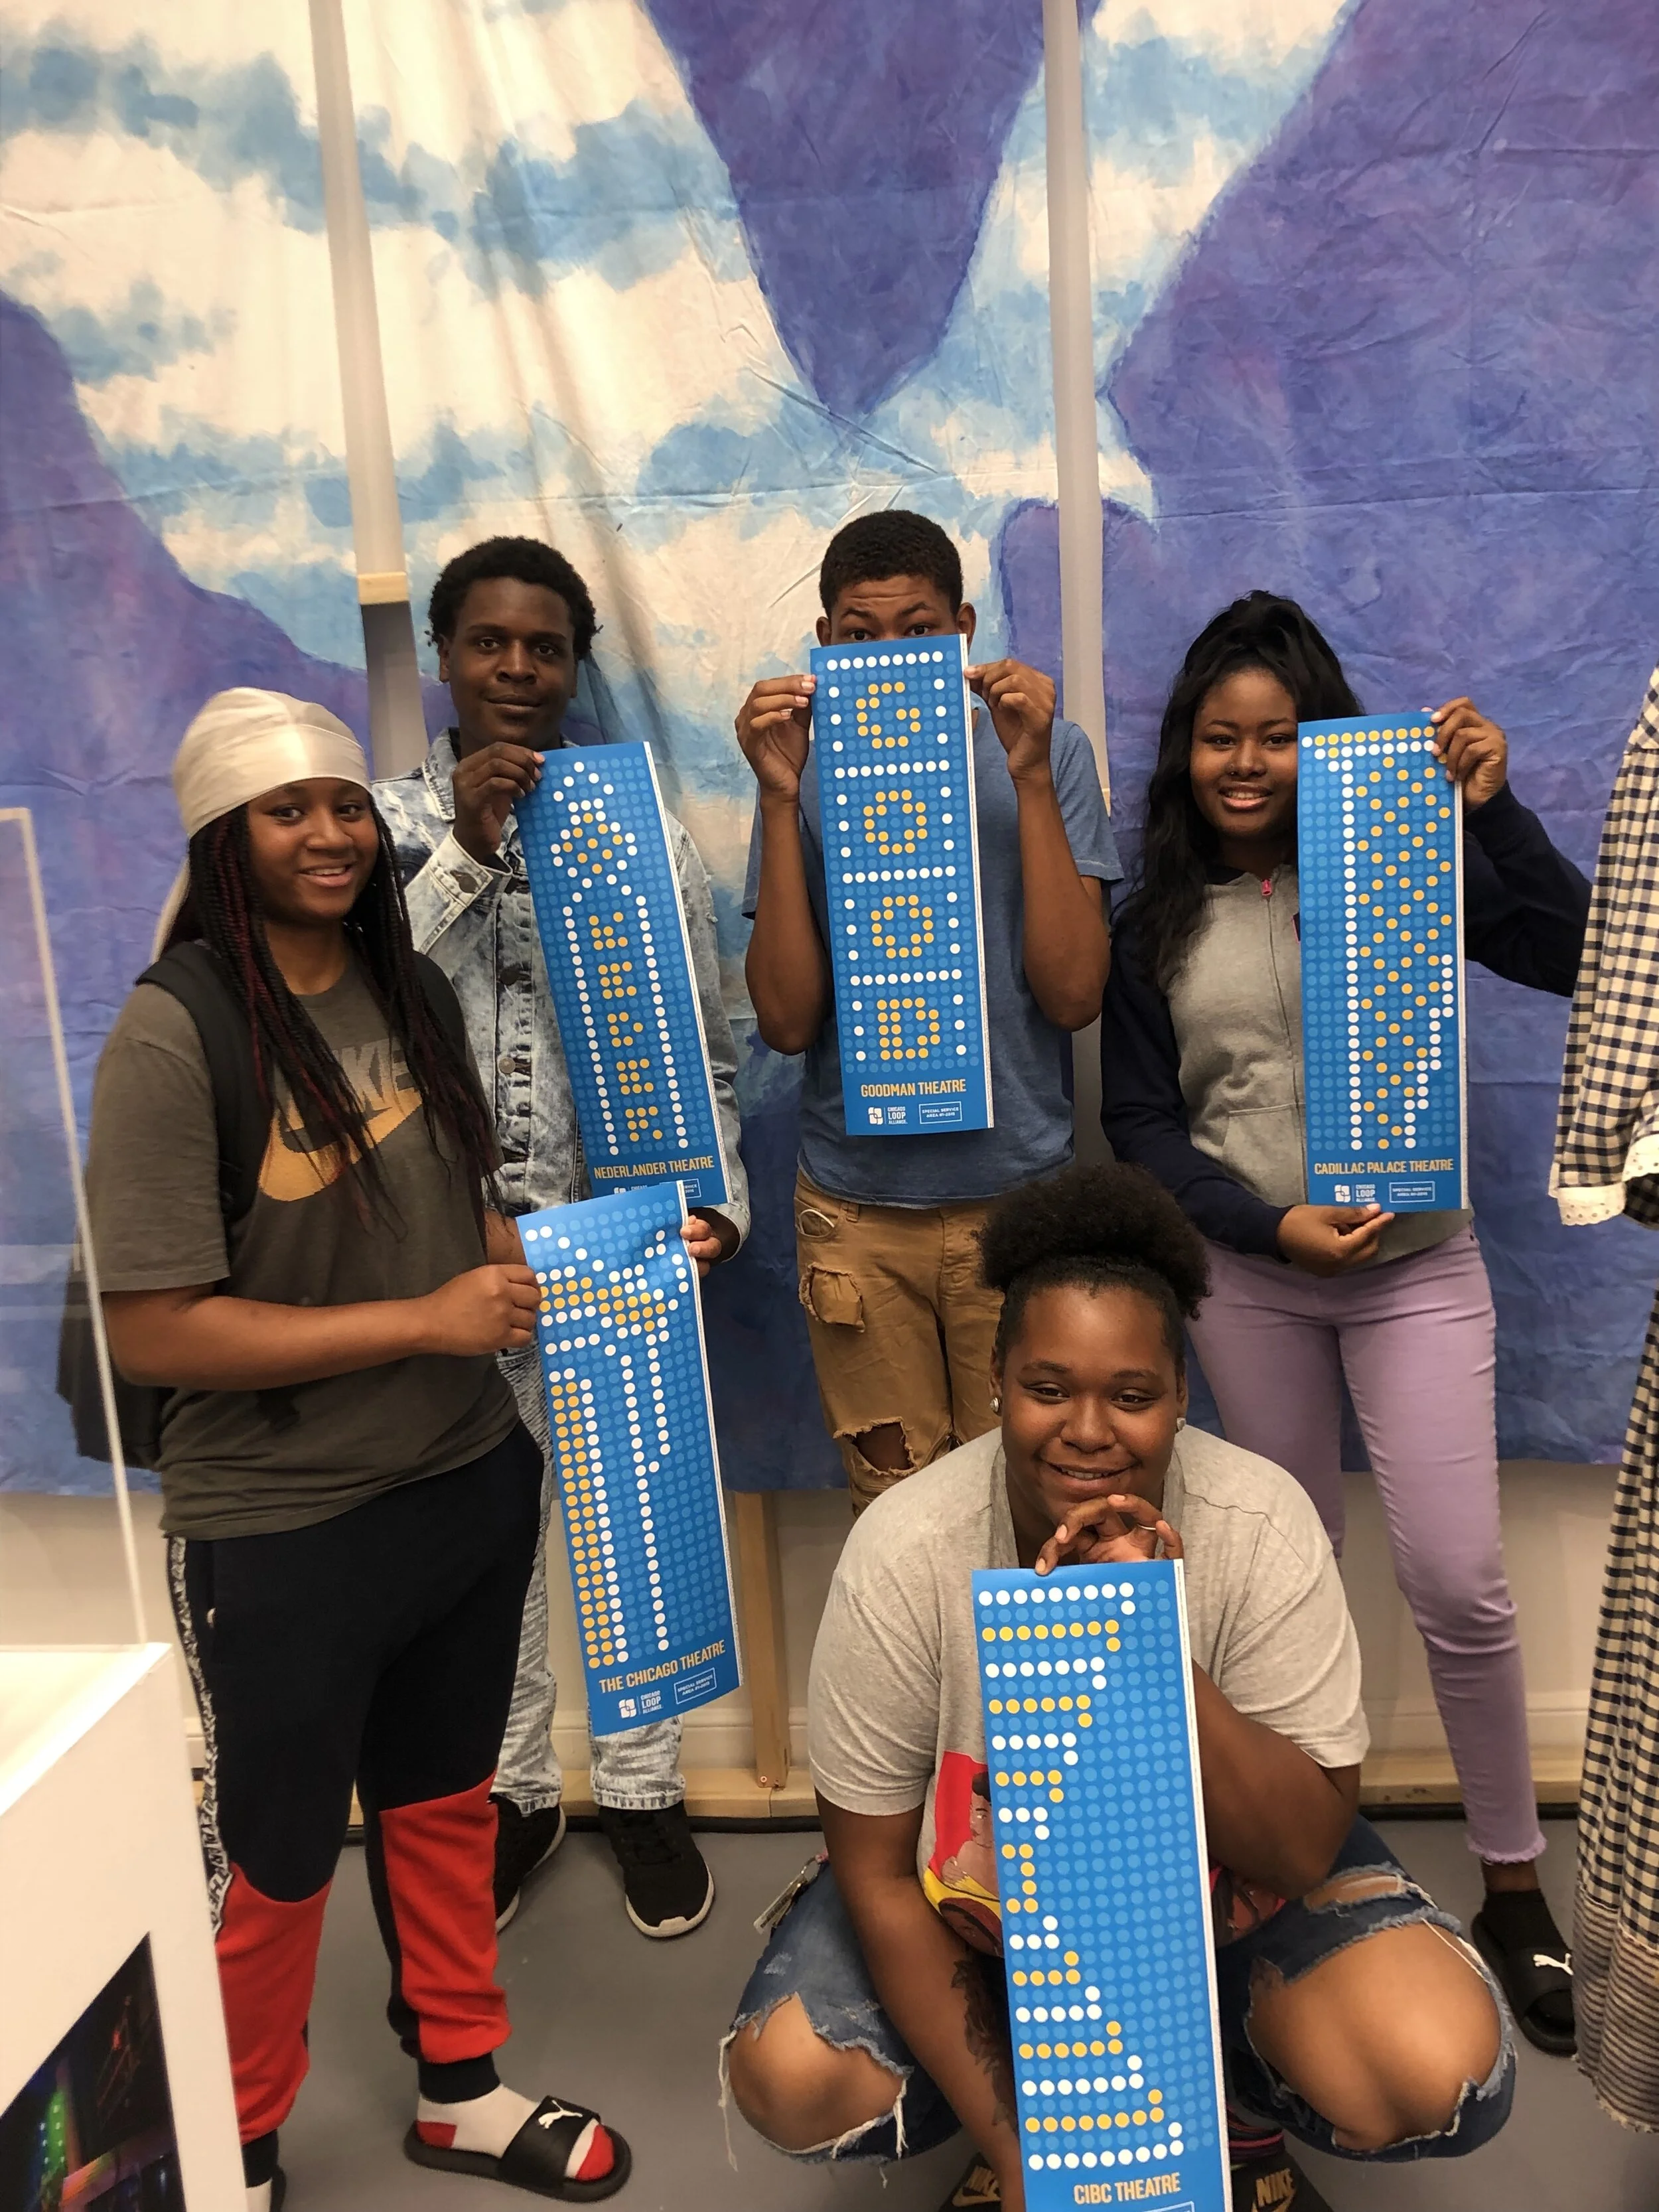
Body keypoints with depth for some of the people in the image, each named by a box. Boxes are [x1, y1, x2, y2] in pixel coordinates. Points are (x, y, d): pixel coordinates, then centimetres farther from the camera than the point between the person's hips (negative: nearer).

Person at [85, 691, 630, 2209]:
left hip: (470, 1483, 6)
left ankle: (461, 2089, 48)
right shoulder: (175, 1038, -19)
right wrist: (421, 1321, -23)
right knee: (271, 1865, 15)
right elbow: (152, 1333, -21)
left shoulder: (415, 994, 1)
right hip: (281, 1533, -6)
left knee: (445, 1807, 24)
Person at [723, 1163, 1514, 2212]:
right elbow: (877, 1872, -15)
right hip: (980, 1900, 1)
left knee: (1441, 2078, -25)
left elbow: (1302, 1856, -24)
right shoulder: (905, 1553, -25)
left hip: (1229, 1888, 0)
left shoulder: (1261, 1524, -25)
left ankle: (1230, 2101, 8)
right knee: (790, 2082, -21)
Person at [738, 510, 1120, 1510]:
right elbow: (788, 1019, -9)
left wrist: (1031, 775, -18)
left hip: (1019, 1191, -1)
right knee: (896, 1510, 14)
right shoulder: (809, 771, 0)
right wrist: (779, 799, -16)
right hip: (857, 1209, 1)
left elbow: (1073, 995, -12)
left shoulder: (1049, 753, -2)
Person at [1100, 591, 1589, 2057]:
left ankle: (1514, 1889, 20)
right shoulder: (1155, 922, 2)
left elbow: (1570, 957, -12)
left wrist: (1490, 810, -19)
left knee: (1460, 1584, -2)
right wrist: (1272, 1225, -13)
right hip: (1248, 1272, 2)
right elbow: (1141, 1123, -1)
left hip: (1414, 1264, -1)